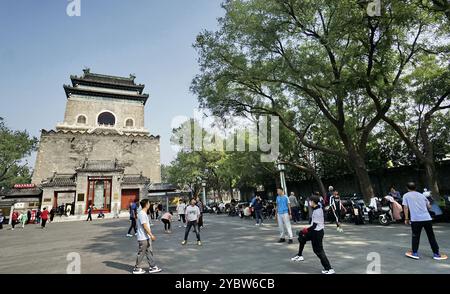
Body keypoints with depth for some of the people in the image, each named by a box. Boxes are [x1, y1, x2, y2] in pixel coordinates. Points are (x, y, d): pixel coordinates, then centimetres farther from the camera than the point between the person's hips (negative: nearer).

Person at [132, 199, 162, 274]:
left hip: (147, 237, 10)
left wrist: (150, 235, 22)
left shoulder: (144, 213, 10)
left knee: (149, 252, 13)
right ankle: (137, 269, 18)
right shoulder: (142, 214, -21)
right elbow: (145, 226, -24)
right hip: (143, 238, -10)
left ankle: (153, 267, 20)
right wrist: (151, 235, -22)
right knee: (141, 254, 4)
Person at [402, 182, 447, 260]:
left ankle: (414, 253, 12)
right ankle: (436, 254, 19)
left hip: (415, 219, -3)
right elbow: (429, 207, 19)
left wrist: (406, 219, 3)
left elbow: (406, 208, -1)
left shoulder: (406, 196, 6)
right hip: (427, 218, 3)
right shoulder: (421, 195, 17)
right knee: (431, 236, 13)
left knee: (415, 236, 8)